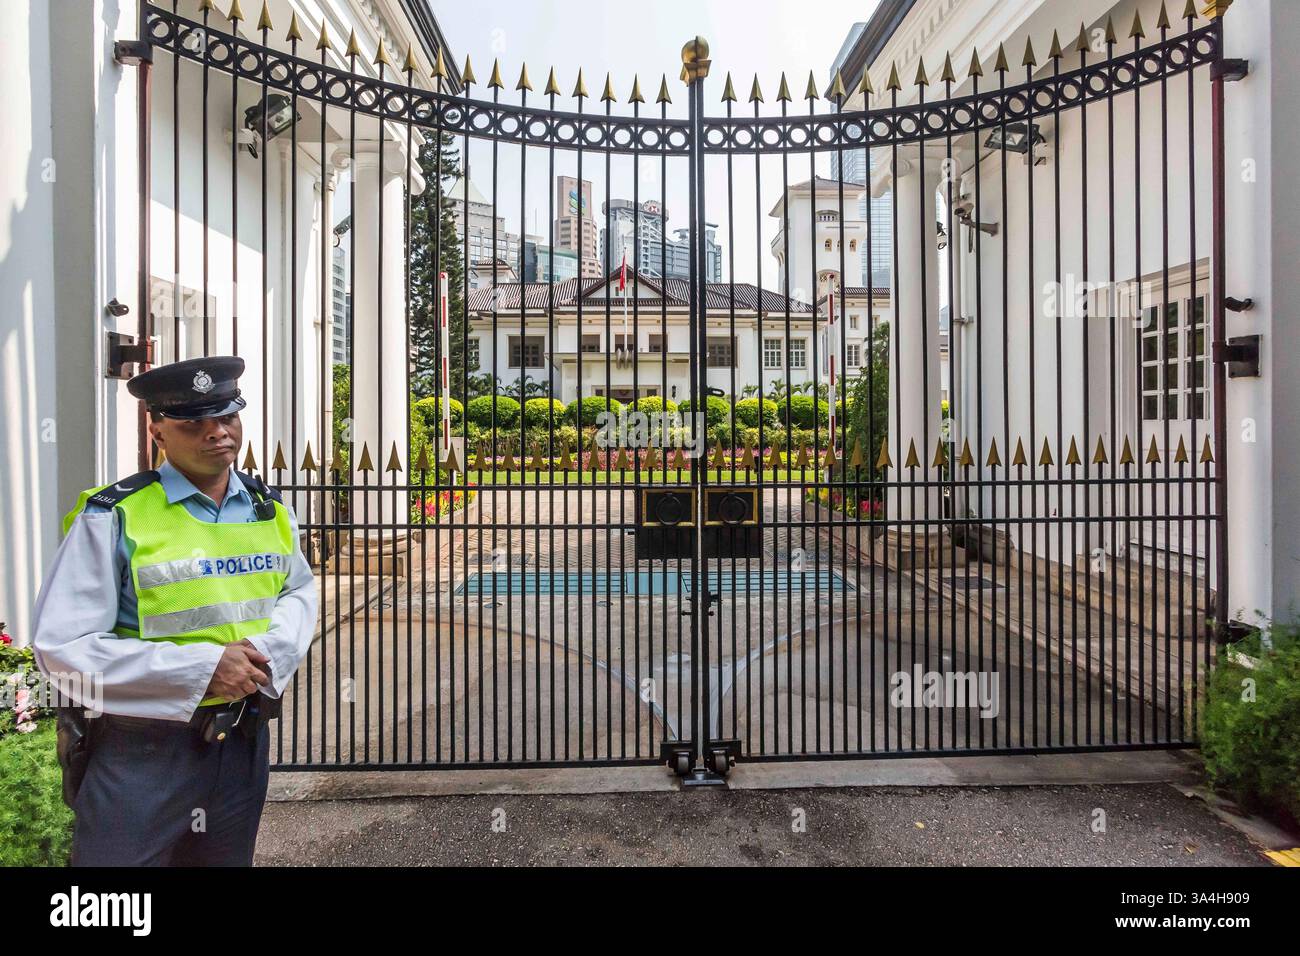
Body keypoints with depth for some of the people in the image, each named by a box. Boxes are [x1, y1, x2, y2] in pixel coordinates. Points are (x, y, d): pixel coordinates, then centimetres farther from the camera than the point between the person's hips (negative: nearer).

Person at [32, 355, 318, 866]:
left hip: (244, 741, 5)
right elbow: (62, 648, -14)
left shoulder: (270, 510, 3)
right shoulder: (112, 518, -13)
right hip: (140, 751, -5)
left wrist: (267, 649, -10)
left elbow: (299, 591, 13)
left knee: (226, 857, 23)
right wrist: (202, 668, -21)